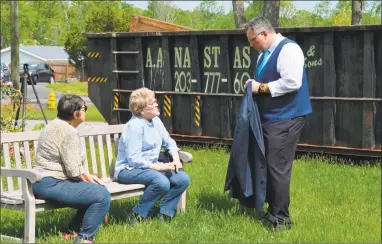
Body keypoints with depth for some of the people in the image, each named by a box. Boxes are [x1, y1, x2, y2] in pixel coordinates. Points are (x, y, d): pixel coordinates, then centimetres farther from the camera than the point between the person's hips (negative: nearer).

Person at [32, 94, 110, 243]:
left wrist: (88, 176, 13)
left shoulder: (57, 125, 16)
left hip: (44, 182, 11)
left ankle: (75, 229, 21)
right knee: (102, 195, -16)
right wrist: (89, 180, -2)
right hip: (51, 185, -11)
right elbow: (74, 171, -19)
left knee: (94, 191, 18)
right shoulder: (68, 132, -16)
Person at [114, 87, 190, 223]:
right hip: (129, 170, -9)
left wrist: (176, 158, -5)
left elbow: (168, 142, 14)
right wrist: (157, 167, -25)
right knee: (162, 182, -33)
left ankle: (165, 213, 4)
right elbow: (133, 158, -23)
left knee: (183, 179, -8)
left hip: (151, 166, 9)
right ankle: (138, 215, -17)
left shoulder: (156, 121, 7)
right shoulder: (135, 125, -19)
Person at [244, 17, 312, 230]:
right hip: (269, 118, 10)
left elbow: (291, 83, -24)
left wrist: (261, 88, -17)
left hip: (285, 119, -10)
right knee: (269, 166, 13)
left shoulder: (288, 49, -14)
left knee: (278, 168, -7)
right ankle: (273, 211, 23)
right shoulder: (265, 54, 15)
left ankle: (281, 218, 1)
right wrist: (254, 85, 4)